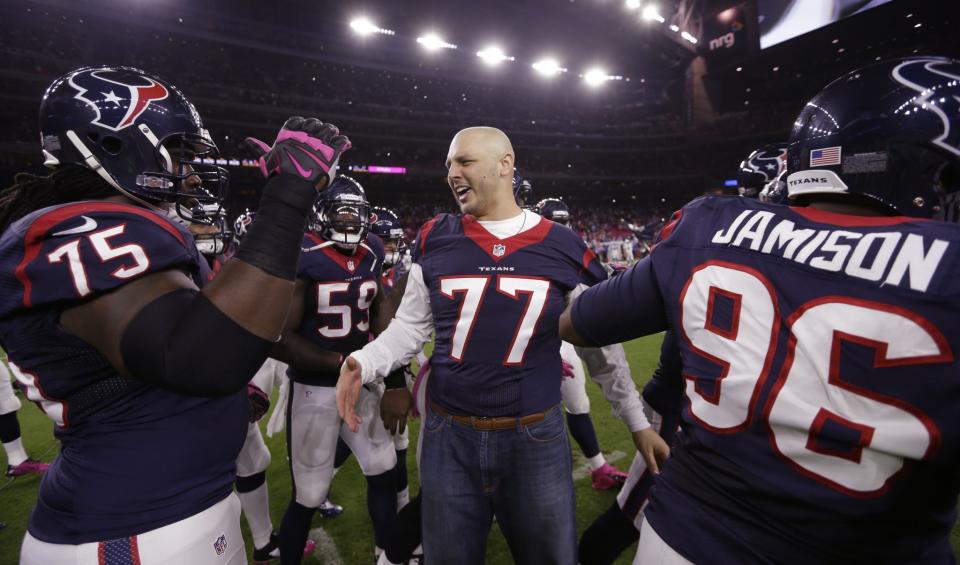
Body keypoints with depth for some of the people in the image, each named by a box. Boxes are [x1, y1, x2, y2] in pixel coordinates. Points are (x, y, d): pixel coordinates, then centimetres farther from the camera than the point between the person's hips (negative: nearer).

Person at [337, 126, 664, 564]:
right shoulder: (435, 240, -2)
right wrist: (363, 363, -10)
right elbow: (411, 326, 7)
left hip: (536, 437, 0)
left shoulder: (564, 248, -4)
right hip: (448, 436, 2)